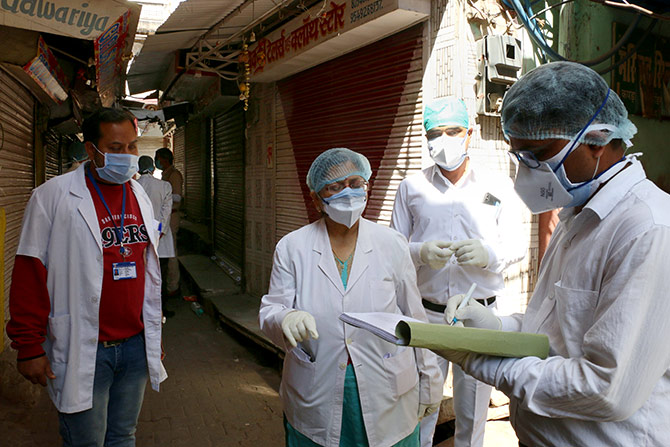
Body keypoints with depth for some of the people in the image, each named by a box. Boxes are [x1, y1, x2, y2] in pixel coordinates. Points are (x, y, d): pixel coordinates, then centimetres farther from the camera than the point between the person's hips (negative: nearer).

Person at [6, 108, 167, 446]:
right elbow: (28, 277, -8)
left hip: (135, 345, 5)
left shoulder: (140, 196, 8)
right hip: (82, 352, -5)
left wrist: (153, 335, 17)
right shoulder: (53, 196, -10)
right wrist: (28, 347, -7)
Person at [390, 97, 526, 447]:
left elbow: (516, 246, 5)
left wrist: (487, 254, -17)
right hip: (425, 312, 0)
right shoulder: (411, 187, 4)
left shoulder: (499, 186, 4)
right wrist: (421, 253, -16)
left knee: (473, 412, 13)